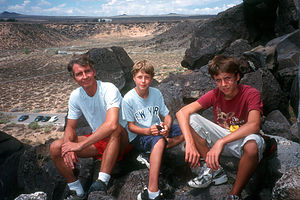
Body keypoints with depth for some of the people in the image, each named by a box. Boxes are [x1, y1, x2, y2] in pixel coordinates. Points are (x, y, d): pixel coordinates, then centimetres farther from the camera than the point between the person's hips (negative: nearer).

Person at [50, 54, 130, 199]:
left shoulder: (109, 89, -23)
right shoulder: (75, 96, -3)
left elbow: (112, 124, -37)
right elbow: (70, 127, 4)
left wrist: (80, 145, -34)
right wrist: (68, 146, -19)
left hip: (119, 140, -5)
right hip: (96, 140, 6)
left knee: (115, 128, -40)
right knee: (55, 148, -9)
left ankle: (102, 182, -34)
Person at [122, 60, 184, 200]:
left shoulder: (156, 93, -2)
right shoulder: (128, 99, -14)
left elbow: (167, 116, 2)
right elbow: (131, 126, -11)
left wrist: (166, 127, -21)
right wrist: (148, 131, -29)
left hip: (156, 129, 6)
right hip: (138, 136, -6)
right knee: (159, 141, -38)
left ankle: (151, 154, -16)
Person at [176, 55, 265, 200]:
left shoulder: (251, 94, -18)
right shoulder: (215, 94, -10)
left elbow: (254, 126, -36)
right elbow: (182, 113, -20)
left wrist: (221, 142, -45)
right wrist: (190, 144, -35)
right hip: (221, 137, 4)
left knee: (254, 143, -40)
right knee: (191, 119, -17)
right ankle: (214, 170, -8)